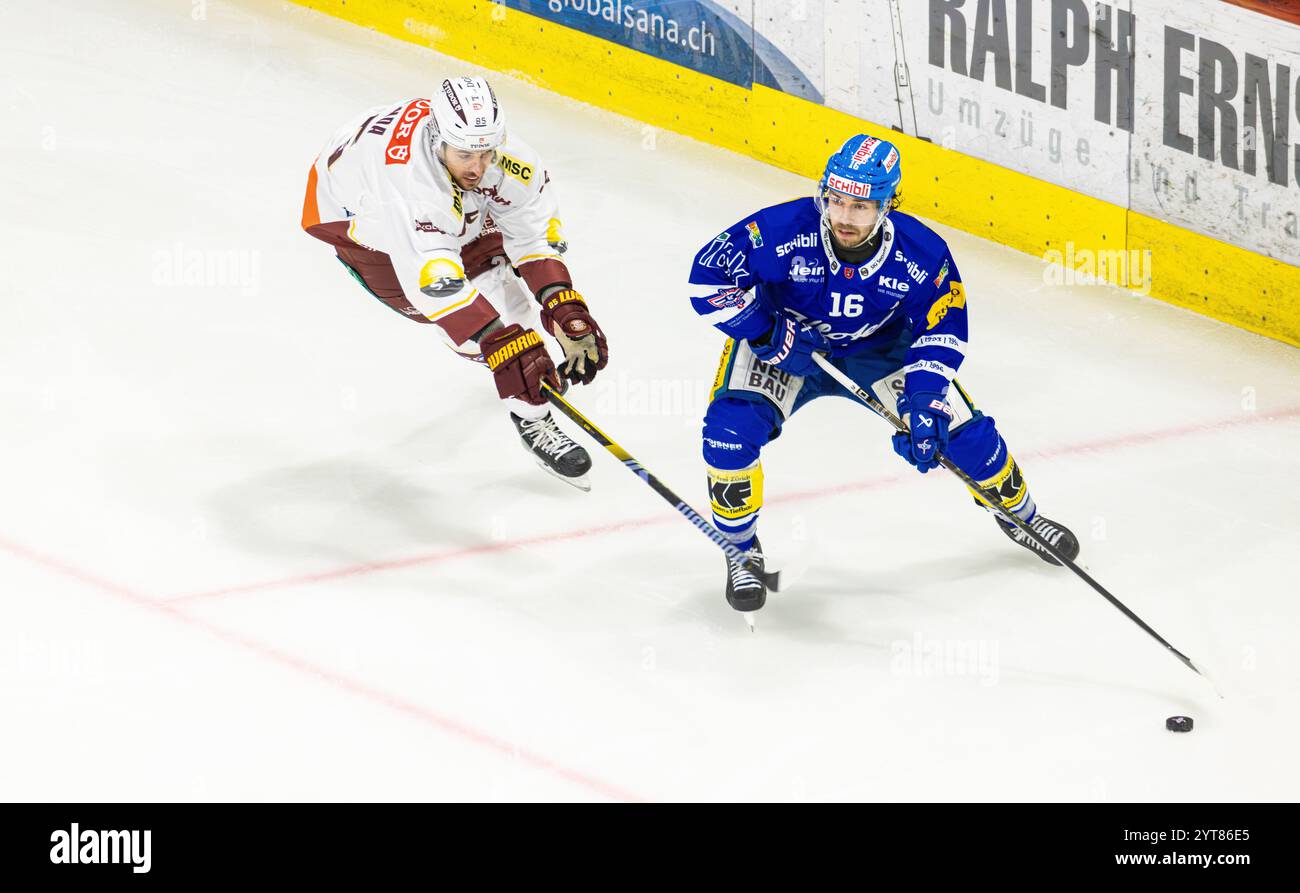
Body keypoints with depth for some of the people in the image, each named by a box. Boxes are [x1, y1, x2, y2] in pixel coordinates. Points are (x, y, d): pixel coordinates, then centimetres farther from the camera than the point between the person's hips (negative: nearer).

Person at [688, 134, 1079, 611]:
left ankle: (1019, 513, 27)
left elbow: (942, 333, -13)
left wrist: (924, 404, -26)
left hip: (877, 350, 2)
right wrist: (766, 331, -29)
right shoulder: (780, 232, -32)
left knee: (963, 430, -5)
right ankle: (742, 552, -5)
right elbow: (708, 274, -24)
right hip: (780, 346, -1)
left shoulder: (923, 255, -24)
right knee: (731, 428, -27)